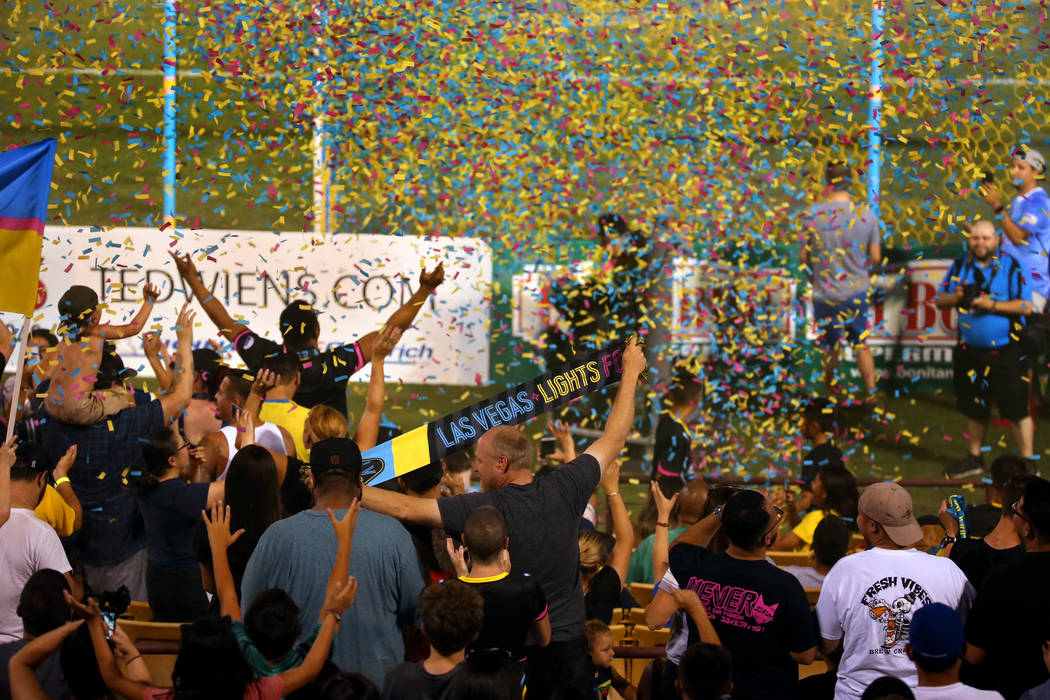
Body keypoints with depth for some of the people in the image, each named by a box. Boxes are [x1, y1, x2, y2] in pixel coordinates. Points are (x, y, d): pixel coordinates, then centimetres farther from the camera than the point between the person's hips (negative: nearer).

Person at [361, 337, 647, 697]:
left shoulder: (485, 509, -16)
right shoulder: (563, 491, -5)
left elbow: (407, 509, -17)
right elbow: (613, 438, 6)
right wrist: (630, 374, 18)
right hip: (568, 644, 4)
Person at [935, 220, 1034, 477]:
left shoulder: (1011, 267, -6)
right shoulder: (960, 266, 7)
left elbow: (1026, 306, -11)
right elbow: (940, 300, 12)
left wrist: (992, 305, -21)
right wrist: (956, 298, -10)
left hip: (1005, 352, -5)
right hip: (970, 350, 5)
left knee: (1017, 408, -6)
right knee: (974, 407, 15)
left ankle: (1027, 462, 3)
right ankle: (974, 458, 30)